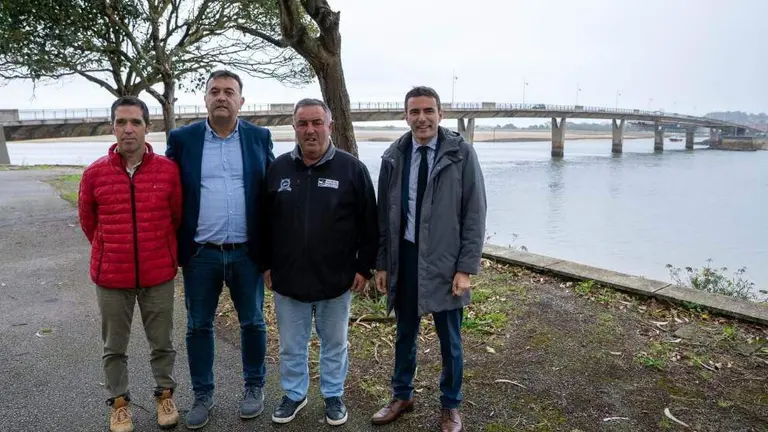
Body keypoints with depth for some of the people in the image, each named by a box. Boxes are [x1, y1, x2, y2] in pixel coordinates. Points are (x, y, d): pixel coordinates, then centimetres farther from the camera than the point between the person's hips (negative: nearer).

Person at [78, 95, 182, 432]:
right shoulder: (94, 174, -6)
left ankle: (165, 395, 35)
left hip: (159, 275, 0)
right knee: (114, 346, 15)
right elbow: (88, 222, 9)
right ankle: (119, 402, 34)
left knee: (162, 342, 14)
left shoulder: (169, 170, -8)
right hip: (111, 277, 1)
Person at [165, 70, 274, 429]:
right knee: (198, 326, 12)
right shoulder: (182, 139, 0)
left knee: (252, 322, 13)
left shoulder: (260, 138, 1)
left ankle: (254, 387, 33)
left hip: (246, 252, 0)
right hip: (200, 253, 1)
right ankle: (202, 395, 30)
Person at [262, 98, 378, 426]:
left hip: (336, 279, -2)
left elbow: (368, 224, -4)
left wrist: (364, 267, -5)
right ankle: (294, 394, 37)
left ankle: (334, 395, 35)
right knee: (291, 346, 16)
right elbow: (264, 222, 8)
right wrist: (266, 264, 7)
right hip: (287, 279, 2)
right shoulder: (278, 168, 2)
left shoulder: (352, 168, -6)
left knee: (334, 344, 15)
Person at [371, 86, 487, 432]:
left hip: (444, 263, -2)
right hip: (404, 259, 3)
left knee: (450, 341, 12)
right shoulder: (393, 157, 2)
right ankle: (402, 396, 39)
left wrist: (465, 268, -11)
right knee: (404, 335, 18)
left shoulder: (461, 154, -8)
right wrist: (381, 263, 5)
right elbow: (384, 215, 7)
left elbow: (474, 215, -7)